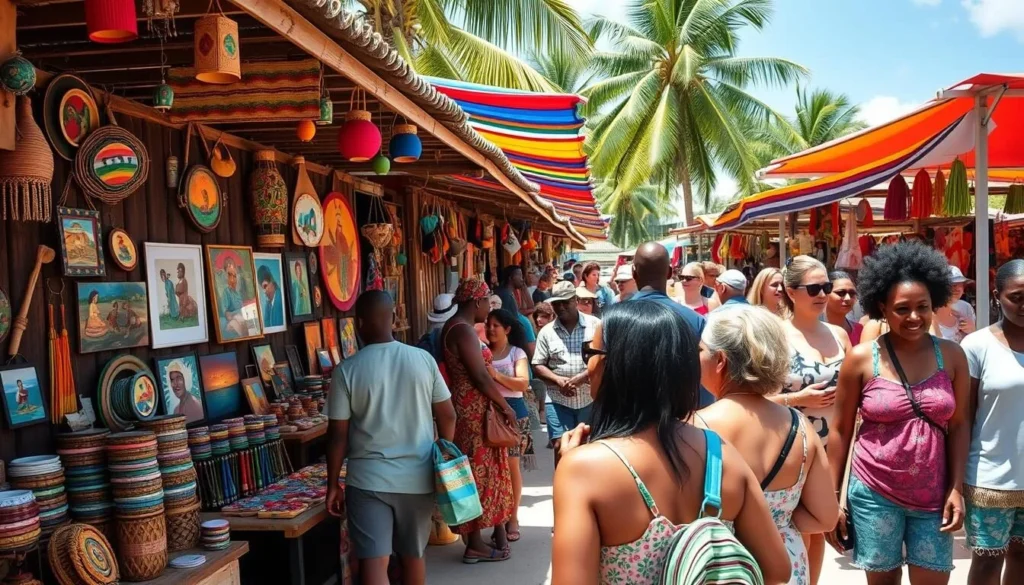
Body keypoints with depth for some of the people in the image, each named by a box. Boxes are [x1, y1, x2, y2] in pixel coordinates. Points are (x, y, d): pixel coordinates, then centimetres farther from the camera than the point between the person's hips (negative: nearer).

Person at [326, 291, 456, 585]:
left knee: (373, 561, -2)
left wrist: (333, 484, 5)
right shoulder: (423, 359, -2)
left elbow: (338, 434, -6)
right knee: (413, 555, 19)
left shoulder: (347, 370, -8)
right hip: (417, 477, 3)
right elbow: (447, 416, 3)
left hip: (368, 480, -3)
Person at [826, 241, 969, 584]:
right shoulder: (861, 358, -7)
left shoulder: (951, 356, 0)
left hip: (933, 497, 2)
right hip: (874, 494, -1)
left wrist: (956, 489, -2)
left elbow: (959, 425, 5)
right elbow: (841, 429, -2)